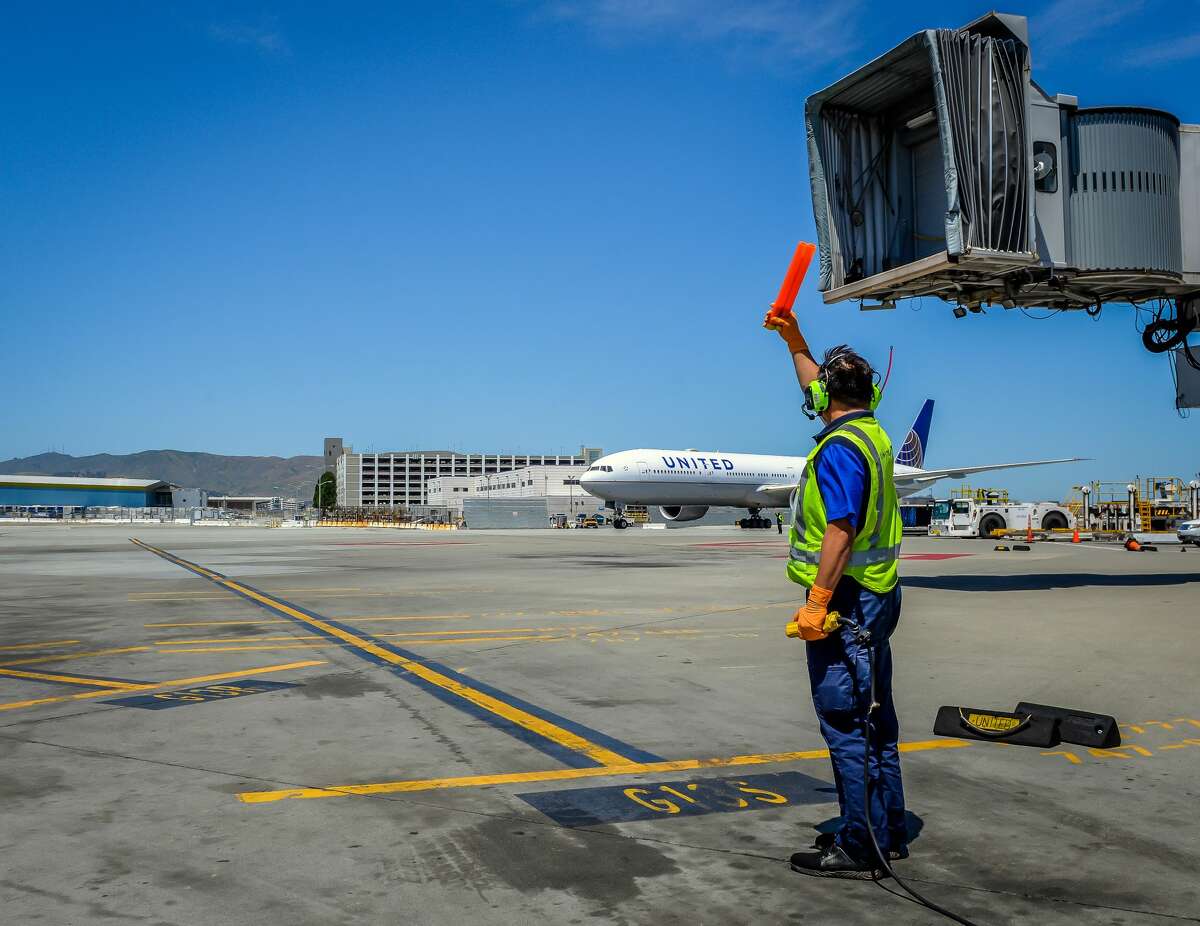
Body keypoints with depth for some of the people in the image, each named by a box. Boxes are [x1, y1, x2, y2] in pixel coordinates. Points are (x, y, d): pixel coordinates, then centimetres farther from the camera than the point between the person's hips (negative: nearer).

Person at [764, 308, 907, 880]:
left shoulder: (838, 447, -17)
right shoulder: (870, 433, 11)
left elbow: (840, 530, -24)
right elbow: (815, 384, 29)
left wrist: (817, 603, -24)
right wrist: (793, 339, 35)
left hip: (844, 599, -10)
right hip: (877, 596, 10)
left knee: (846, 725, -4)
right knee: (874, 720, 16)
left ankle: (859, 849, 3)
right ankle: (887, 834, 26)